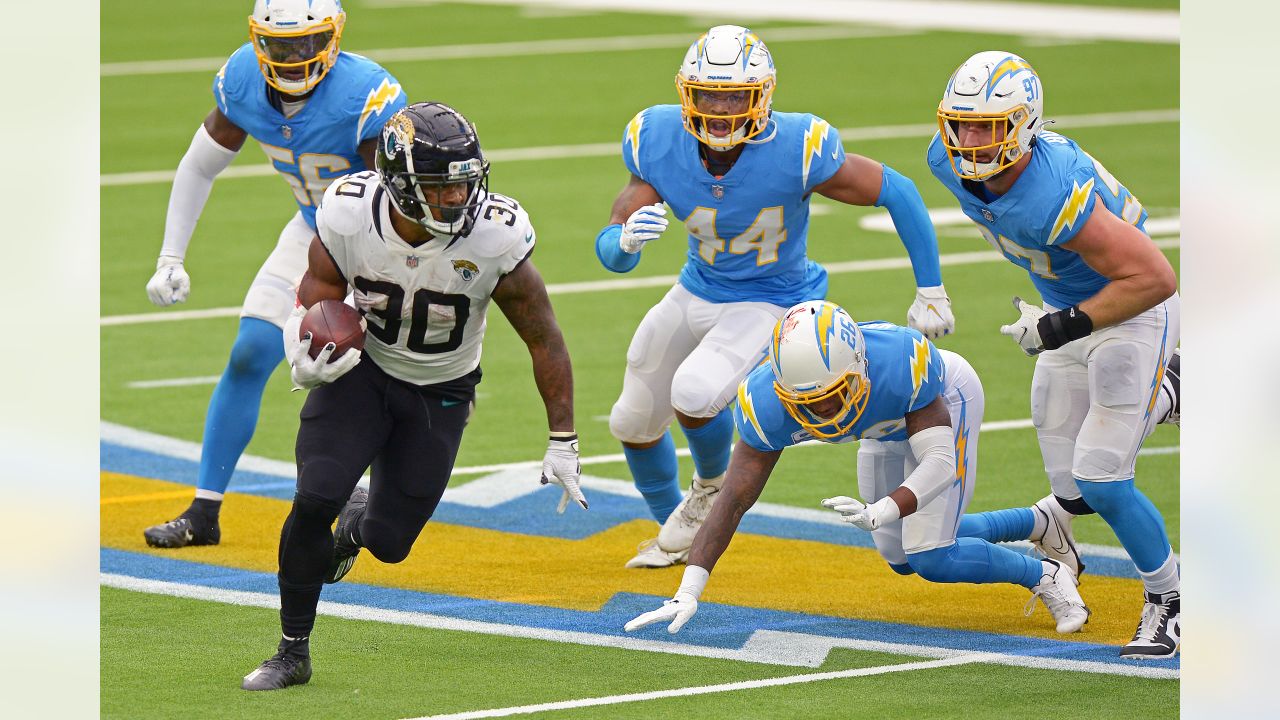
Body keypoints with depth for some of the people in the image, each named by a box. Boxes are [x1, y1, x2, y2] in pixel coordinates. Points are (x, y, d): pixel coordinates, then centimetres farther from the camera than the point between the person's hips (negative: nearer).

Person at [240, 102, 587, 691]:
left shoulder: (494, 239, -27)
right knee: (314, 501, -18)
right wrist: (306, 359, -28)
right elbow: (316, 295, -5)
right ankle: (293, 653, 2)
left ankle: (358, 521, 40)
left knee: (388, 543, -1)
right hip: (360, 371, 0)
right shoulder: (348, 216, -24)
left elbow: (544, 340, -13)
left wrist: (563, 442, -9)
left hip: (439, 394, 0)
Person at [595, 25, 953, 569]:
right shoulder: (658, 143, -20)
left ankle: (712, 485, 5)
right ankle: (674, 533, 47)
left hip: (773, 303, -5)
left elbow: (897, 193, -17)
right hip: (697, 293, 5)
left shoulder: (797, 149, -31)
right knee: (634, 422, 17)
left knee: (695, 392, -30)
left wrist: (931, 291, -10)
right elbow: (610, 253, -14)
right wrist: (626, 239, -40)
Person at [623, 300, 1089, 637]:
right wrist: (688, 591, -39)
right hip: (888, 423, 5)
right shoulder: (767, 402, -36)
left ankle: (1045, 576, 9)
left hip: (946, 397, -5)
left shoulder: (902, 363, -46)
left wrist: (882, 512, -62)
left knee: (931, 560, -16)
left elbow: (939, 461, -43)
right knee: (901, 558, 13)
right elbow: (734, 498, -31)